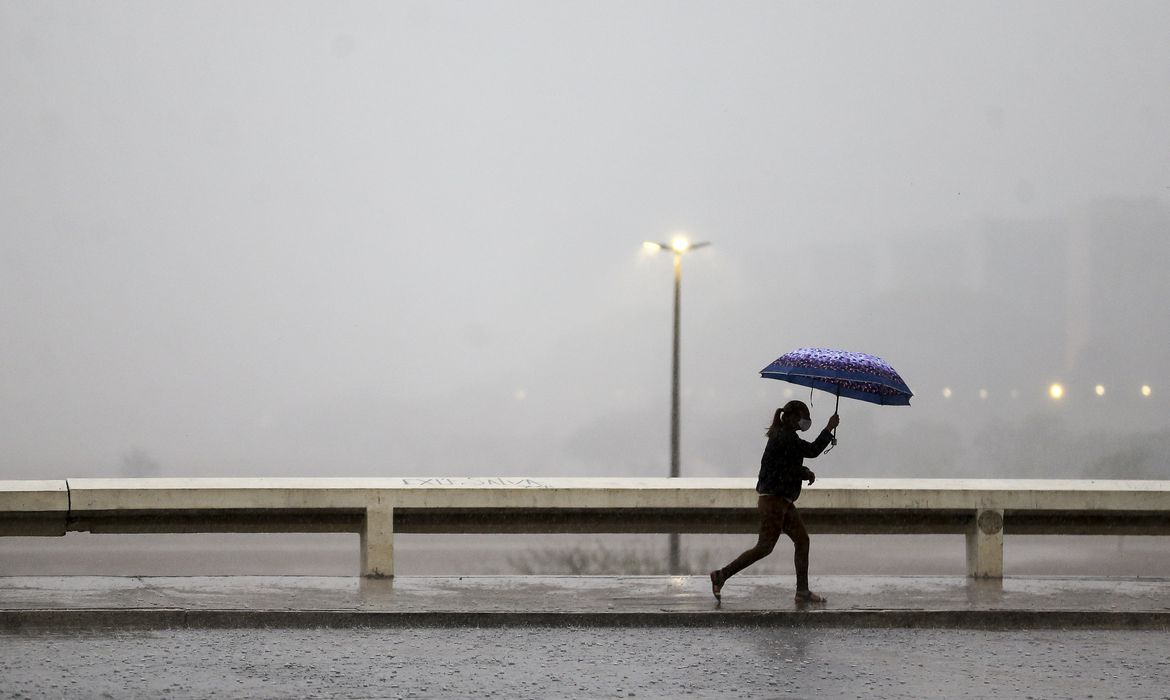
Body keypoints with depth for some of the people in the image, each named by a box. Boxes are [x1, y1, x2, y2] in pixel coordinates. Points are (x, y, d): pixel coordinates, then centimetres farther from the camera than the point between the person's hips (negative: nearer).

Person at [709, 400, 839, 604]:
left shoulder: (784, 436, 16)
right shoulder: (783, 437, -16)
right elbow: (812, 450, -19)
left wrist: (805, 472, 3)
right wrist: (829, 429, -9)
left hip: (783, 501, 11)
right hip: (773, 500, -11)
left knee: (802, 539, 8)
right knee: (765, 547, -8)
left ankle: (802, 591, 10)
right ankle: (721, 575, -3)